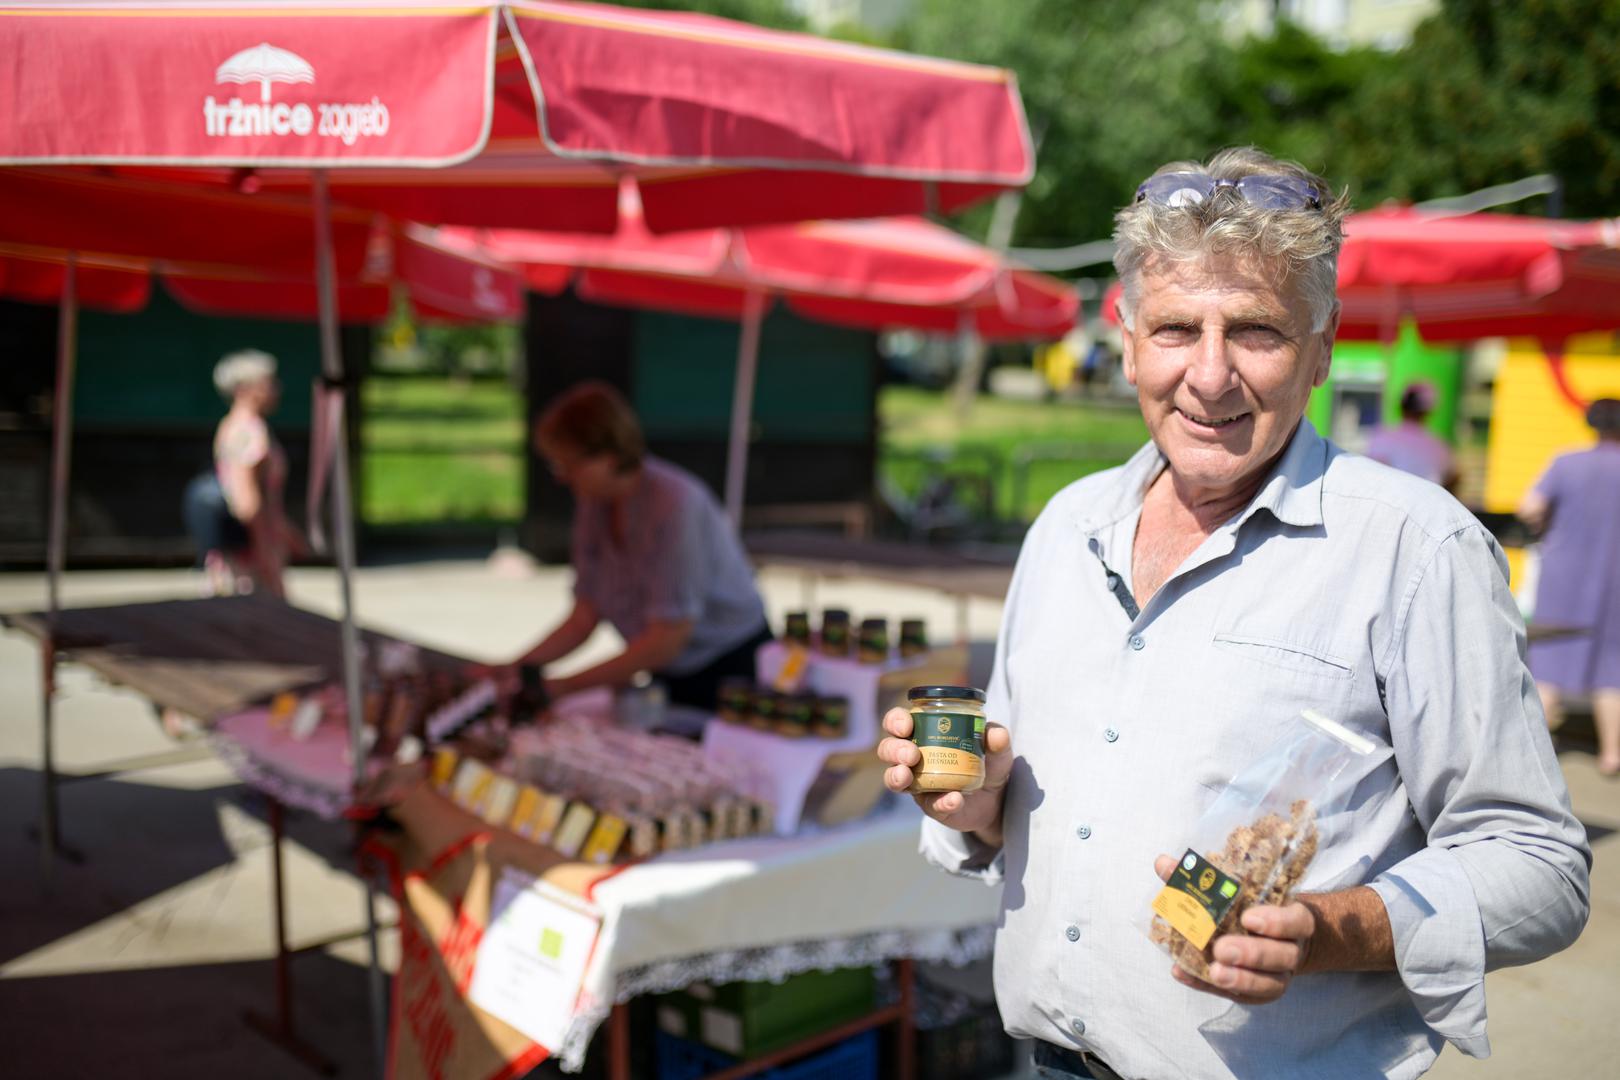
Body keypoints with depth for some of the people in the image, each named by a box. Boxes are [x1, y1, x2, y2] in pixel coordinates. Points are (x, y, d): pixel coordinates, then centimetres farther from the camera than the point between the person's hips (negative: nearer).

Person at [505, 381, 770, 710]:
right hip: (672, 678, 6)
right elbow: (583, 619, 0)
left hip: (733, 669, -6)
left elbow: (667, 640, -23)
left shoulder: (675, 504, -23)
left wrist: (566, 685, -22)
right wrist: (514, 668, -13)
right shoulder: (593, 503, -3)